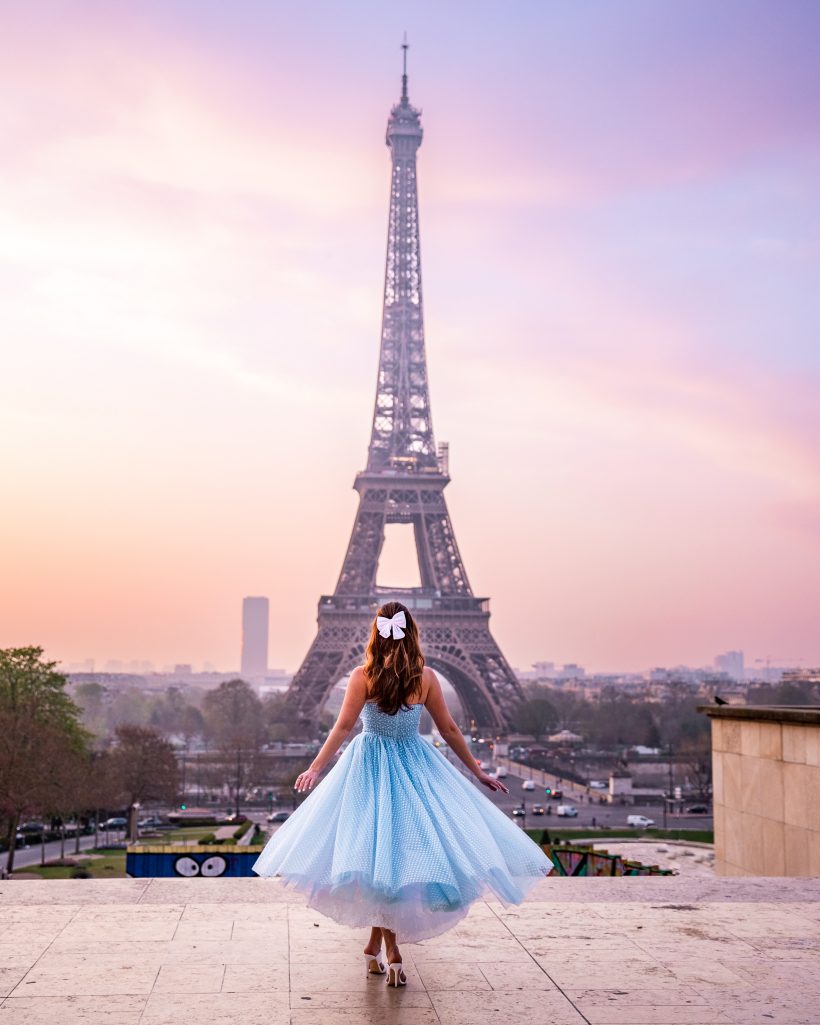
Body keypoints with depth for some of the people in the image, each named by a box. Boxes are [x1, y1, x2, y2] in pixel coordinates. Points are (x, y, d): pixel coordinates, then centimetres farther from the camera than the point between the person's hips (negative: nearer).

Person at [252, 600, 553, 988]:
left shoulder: (363, 675, -9)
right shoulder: (425, 676, -4)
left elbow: (343, 726, -11)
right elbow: (449, 730, 2)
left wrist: (315, 768, -5)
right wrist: (478, 771, 12)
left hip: (370, 764, -1)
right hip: (415, 765, 1)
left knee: (377, 849, 5)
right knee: (399, 845, 10)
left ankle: (390, 949, 3)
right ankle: (376, 944, 15)